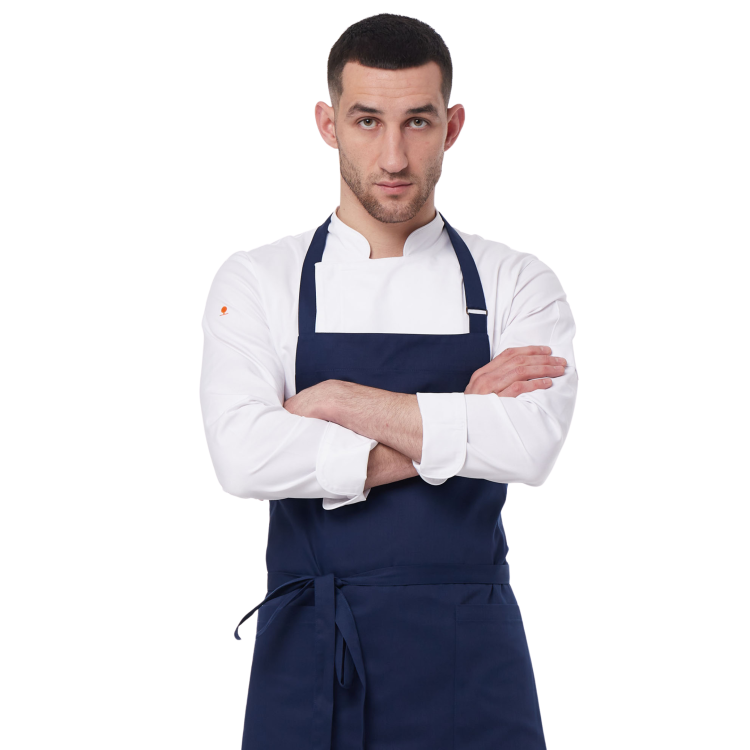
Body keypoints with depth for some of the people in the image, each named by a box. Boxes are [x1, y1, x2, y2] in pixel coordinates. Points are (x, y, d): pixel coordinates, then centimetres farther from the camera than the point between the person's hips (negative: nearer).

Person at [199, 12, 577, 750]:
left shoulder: (517, 284, 2)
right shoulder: (255, 280, 2)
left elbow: (531, 443, -17)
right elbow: (243, 456, -15)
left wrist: (338, 401, -13)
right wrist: (454, 428, -12)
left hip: (469, 660, 0)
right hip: (309, 658, 0)